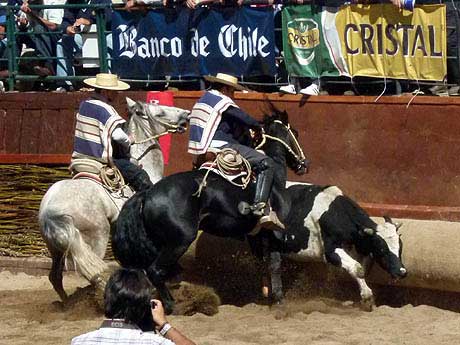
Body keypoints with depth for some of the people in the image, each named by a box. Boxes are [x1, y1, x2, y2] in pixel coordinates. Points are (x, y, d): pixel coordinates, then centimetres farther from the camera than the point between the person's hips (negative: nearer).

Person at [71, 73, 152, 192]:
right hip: (101, 161, -9)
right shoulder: (105, 109, -18)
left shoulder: (84, 105, 8)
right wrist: (128, 142, -7)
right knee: (140, 175, -8)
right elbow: (117, 135, -29)